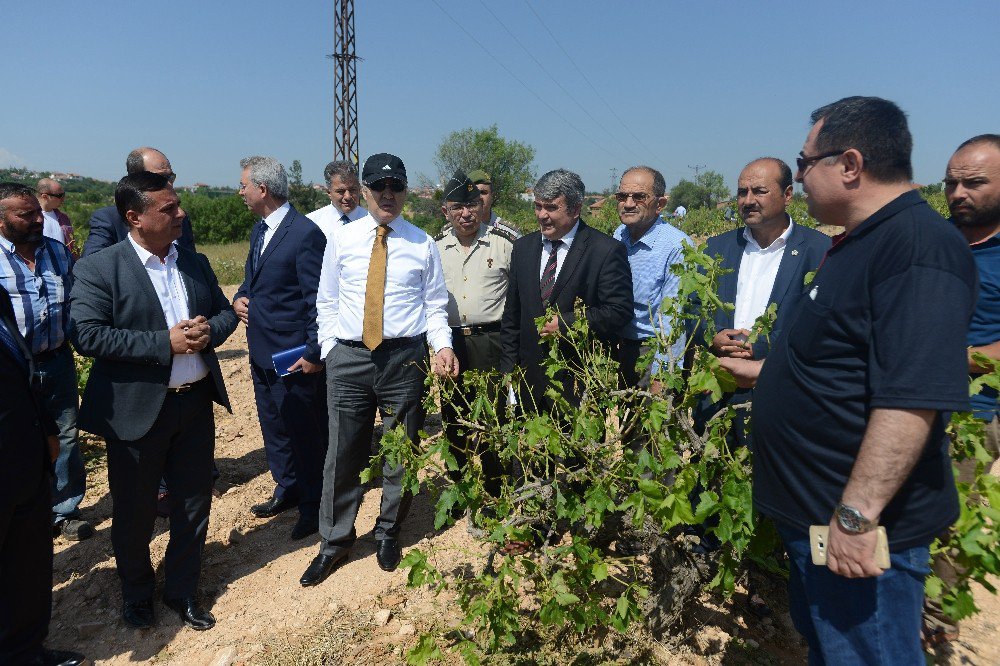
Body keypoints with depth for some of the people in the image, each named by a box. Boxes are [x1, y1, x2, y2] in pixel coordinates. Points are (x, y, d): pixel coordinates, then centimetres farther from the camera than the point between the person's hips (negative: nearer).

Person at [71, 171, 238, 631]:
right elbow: (87, 335, -18)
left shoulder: (195, 262, 6)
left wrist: (209, 330, -11)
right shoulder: (97, 269, -9)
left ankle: (182, 590, 36)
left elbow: (225, 312, 12)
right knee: (134, 510, 14)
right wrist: (164, 342, -22)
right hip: (136, 411, -4)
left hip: (196, 403, 5)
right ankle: (136, 592, 40)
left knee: (194, 503, 15)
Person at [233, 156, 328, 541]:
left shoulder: (305, 233, -18)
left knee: (304, 432, 6)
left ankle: (313, 505, 23)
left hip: (294, 357, -9)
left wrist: (314, 354, -19)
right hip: (262, 351, 9)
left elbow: (317, 299, -19)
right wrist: (239, 298, 1)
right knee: (273, 426, 21)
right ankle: (288, 489, 40)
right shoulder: (260, 230, 11)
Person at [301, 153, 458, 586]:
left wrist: (443, 345, -10)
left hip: (404, 357, 0)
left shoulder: (422, 244, 3)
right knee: (343, 453, 7)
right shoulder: (342, 239, 5)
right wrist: (330, 348, 2)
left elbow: (435, 306, 6)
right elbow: (326, 301, 11)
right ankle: (335, 541, 28)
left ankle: (388, 533, 35)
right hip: (348, 358, 0)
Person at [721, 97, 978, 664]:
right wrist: (764, 372, 28)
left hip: (858, 529, -10)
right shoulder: (861, 243, 11)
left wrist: (856, 515, -30)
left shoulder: (920, 245, -22)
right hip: (813, 512, 10)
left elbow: (912, 397, -30)